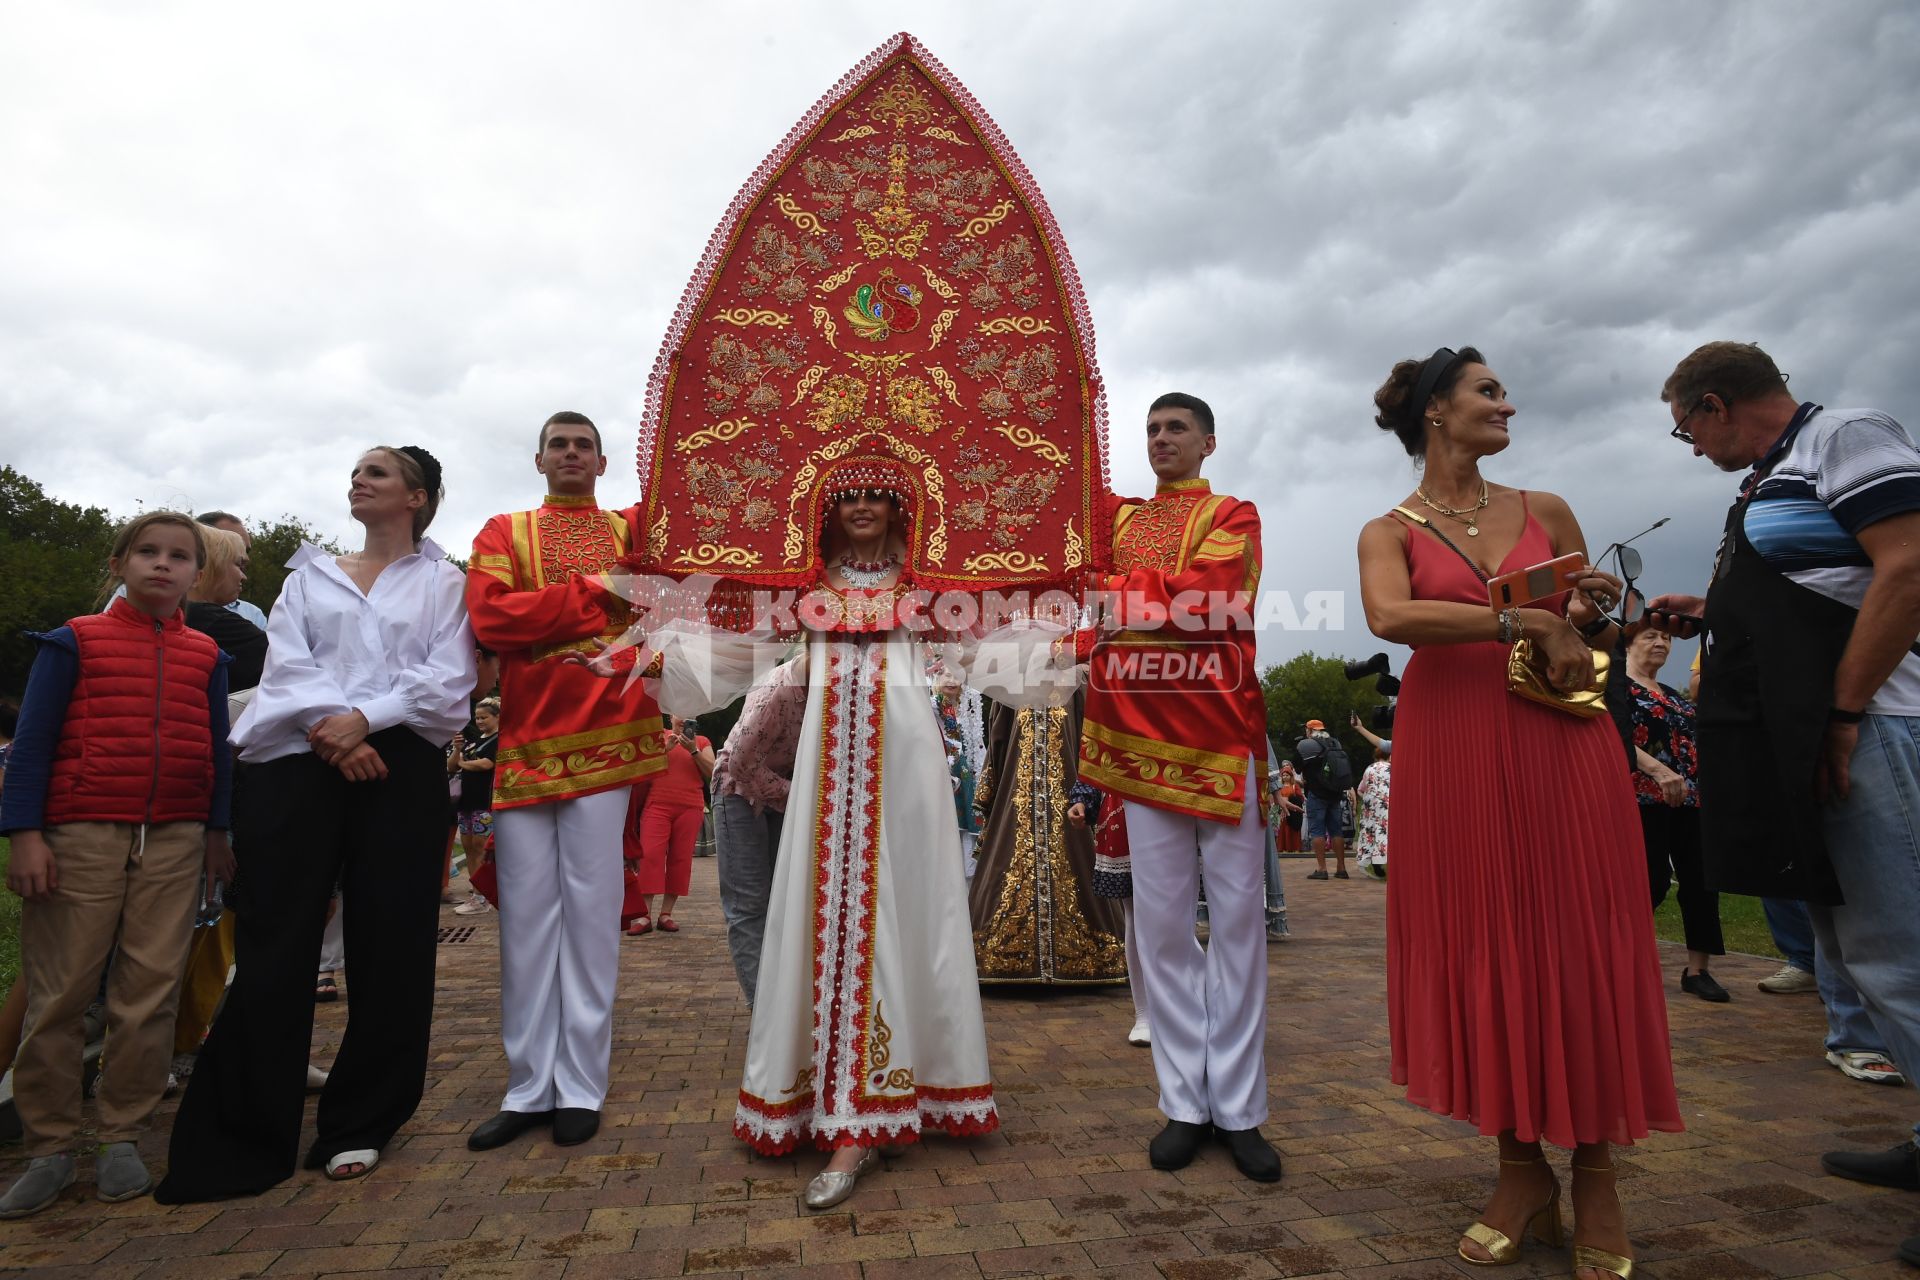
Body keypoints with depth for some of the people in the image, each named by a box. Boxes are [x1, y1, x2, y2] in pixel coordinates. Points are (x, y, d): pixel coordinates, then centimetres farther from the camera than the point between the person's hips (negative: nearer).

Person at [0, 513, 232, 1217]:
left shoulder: (205, 655, 11)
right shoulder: (74, 641, 4)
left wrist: (218, 830, 11)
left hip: (176, 841, 2)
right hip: (81, 835, -2)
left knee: (151, 993, 4)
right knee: (58, 994, 4)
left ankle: (122, 1137, 16)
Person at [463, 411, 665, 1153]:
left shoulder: (633, 530, 15)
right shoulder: (504, 533, 13)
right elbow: (489, 616, -4)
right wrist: (591, 593, -6)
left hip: (606, 739, -1)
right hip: (525, 743, 1)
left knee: (591, 911, 1)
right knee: (525, 914, 4)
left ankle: (581, 1087, 11)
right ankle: (529, 1087, 15)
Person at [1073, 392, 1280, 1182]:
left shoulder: (1233, 515, 5)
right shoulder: (1119, 521, 19)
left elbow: (1209, 595, -11)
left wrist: (1119, 590, -4)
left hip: (1219, 728, -3)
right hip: (1141, 729, 3)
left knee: (1236, 918, 2)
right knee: (1161, 920, 4)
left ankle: (1239, 1108, 12)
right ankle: (1185, 1103, 14)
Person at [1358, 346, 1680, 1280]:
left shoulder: (1547, 512, 14)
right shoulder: (1390, 531, 5)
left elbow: (1592, 643, 20)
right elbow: (1391, 617, -17)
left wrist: (1592, 615, -2)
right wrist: (1530, 620, -18)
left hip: (1564, 744, 2)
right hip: (1452, 754, -2)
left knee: (1579, 944, 3)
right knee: (1482, 949, 3)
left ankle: (1594, 1176, 19)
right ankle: (1520, 1166, 19)